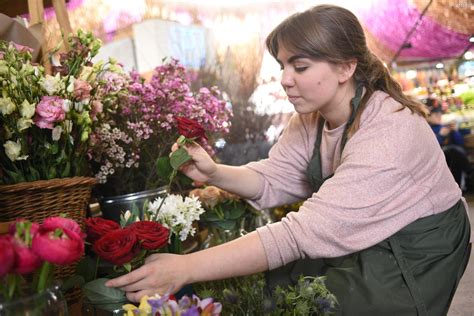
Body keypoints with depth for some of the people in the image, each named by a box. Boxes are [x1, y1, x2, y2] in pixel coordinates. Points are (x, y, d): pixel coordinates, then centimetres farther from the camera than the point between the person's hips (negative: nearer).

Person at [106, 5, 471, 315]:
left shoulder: (386, 133, -33)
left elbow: (303, 233, -38)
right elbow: (273, 181, -4)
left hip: (414, 255, -5)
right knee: (260, 282, -3)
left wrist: (186, 268, -41)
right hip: (359, 237, 6)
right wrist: (214, 173, -24)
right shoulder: (312, 114, -8)